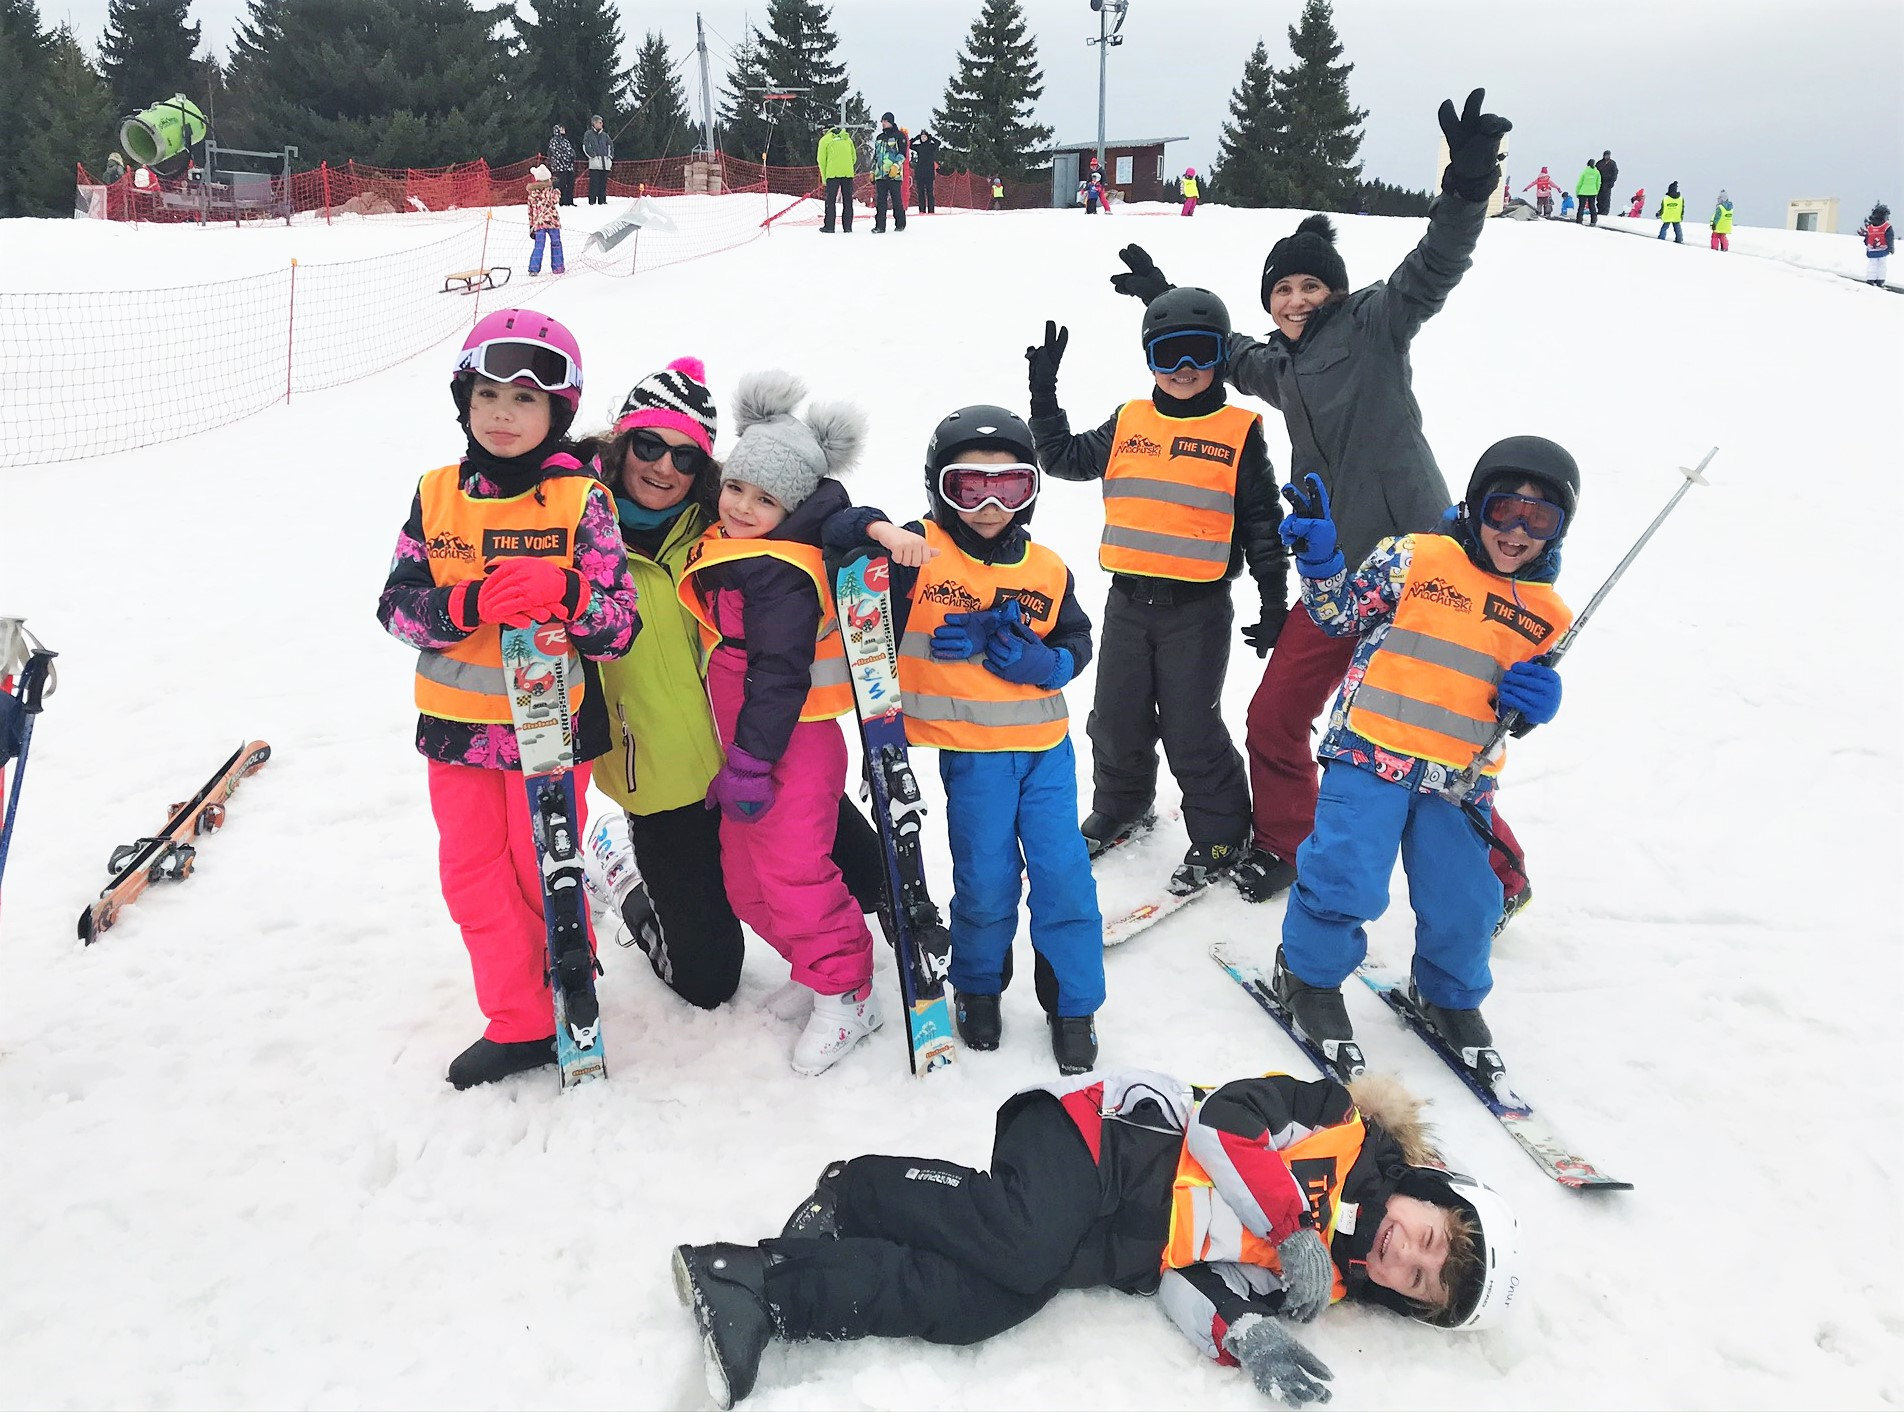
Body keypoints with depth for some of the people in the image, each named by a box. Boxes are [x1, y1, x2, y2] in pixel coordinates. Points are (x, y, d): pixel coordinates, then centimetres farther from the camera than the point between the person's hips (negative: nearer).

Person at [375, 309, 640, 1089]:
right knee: (472, 875, 11)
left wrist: (563, 593, -30)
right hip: (458, 724, 4)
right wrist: (469, 604, -21)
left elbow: (620, 626, -10)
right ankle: (518, 1023, 26)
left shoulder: (581, 501, -8)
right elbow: (397, 605, -2)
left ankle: (567, 992, 33)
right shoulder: (438, 495, 2)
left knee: (545, 874, 8)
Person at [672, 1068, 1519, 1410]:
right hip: (1107, 1137, -5)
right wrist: (1296, 1223, -16)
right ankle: (850, 1199, -18)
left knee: (978, 1306, -18)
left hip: (1123, 1253, 6)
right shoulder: (1344, 1130, -2)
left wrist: (1251, 1341, -20)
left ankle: (768, 1292, -9)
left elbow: (1192, 1288, 0)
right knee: (1020, 1244, -34)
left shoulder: (1326, 1280, 10)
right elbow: (1227, 1115, -11)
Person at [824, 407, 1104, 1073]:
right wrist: (880, 530, -30)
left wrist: (1042, 662, -9)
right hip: (969, 751, -3)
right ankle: (978, 987, 32)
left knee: (1063, 872, 3)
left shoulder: (1047, 569, 4)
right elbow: (836, 528, -10)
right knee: (985, 879, 6)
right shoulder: (919, 553, -6)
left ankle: (1074, 1004, 20)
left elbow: (1077, 640, 12)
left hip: (1046, 746, 3)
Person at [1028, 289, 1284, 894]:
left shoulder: (1240, 433, -1)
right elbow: (1062, 457, 18)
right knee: (1116, 720, 14)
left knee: (1190, 728, 1)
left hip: (1198, 609, -4)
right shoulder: (1128, 424, 7)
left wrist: (1275, 603, 2)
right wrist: (1044, 391, 8)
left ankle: (1221, 833, 19)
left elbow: (1262, 525, 3)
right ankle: (1119, 810, 37)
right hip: (1128, 600, 4)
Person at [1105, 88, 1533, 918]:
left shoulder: (1371, 325, 0)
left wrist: (1467, 190, -34)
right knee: (1274, 716, 9)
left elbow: (1434, 268, -17)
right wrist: (1166, 300, 44)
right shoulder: (1281, 367, 18)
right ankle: (1280, 847, 30)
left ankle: (1497, 876, 10)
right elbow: (1229, 356, 39)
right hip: (1337, 573, 7)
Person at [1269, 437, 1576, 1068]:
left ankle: (1448, 994, 38)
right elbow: (1342, 613, 1)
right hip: (1372, 753, -4)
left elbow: (1522, 709, 20)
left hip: (1460, 777, 4)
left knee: (1463, 902, 8)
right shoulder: (1415, 559, -2)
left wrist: (1533, 703, -3)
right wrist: (1320, 560, -16)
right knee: (1347, 879, -11)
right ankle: (1310, 974, 18)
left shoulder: (1548, 616, 11)